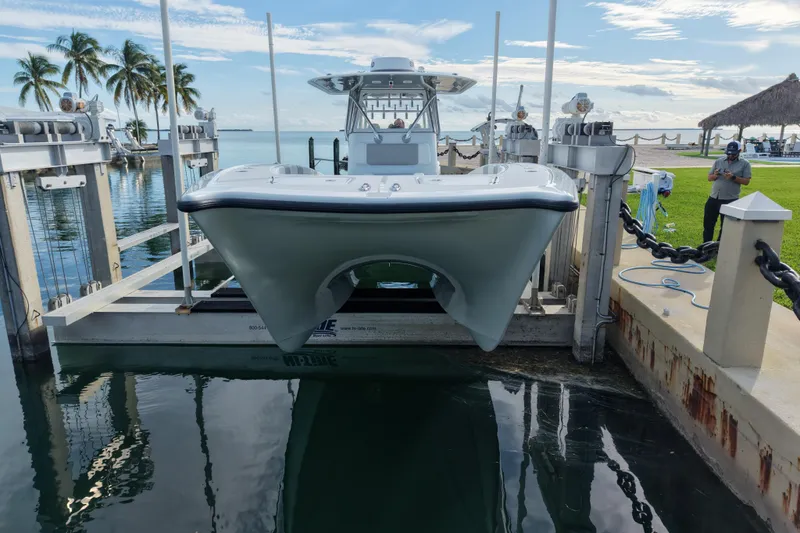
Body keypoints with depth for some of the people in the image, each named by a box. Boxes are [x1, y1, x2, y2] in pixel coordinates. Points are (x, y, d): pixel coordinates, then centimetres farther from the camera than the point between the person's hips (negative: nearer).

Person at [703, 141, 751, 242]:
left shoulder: (745, 164, 0)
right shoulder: (719, 161, 8)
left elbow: (746, 181, -5)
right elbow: (709, 177, 11)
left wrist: (733, 177, -19)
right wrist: (715, 175, -11)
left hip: (730, 200, -3)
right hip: (713, 198, 3)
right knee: (708, 223, 7)